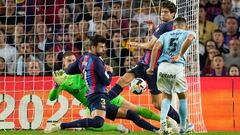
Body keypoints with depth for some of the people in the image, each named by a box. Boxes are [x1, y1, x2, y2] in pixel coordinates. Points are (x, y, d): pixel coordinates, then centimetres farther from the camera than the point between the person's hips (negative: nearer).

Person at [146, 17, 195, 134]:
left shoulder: (165, 35, 23)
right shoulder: (188, 33, 17)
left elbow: (156, 47, 6)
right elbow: (189, 38, -9)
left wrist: (151, 67, 4)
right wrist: (179, 55, -6)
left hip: (162, 67, 2)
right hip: (177, 67, -2)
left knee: (166, 96, 17)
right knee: (182, 96, 17)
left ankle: (163, 119, -10)